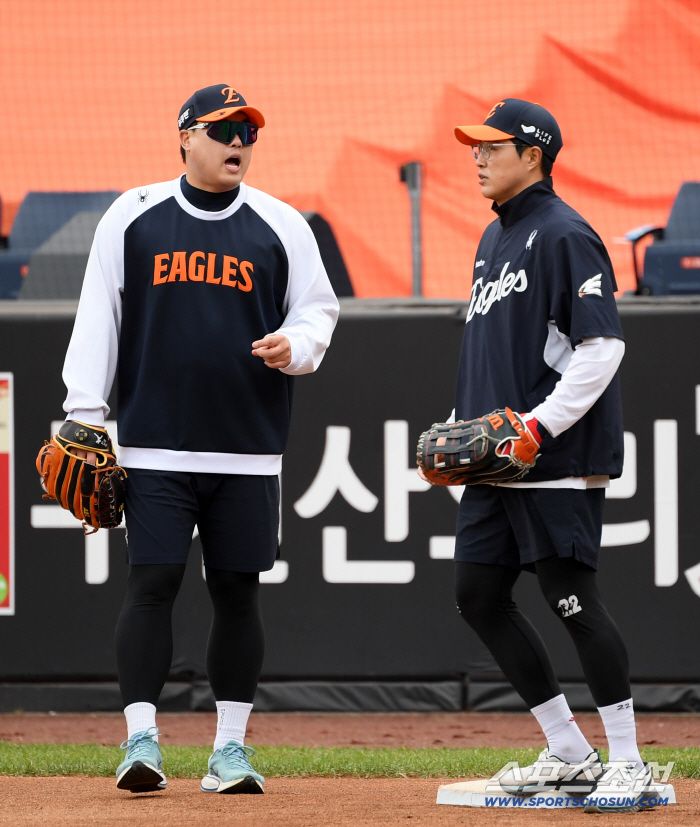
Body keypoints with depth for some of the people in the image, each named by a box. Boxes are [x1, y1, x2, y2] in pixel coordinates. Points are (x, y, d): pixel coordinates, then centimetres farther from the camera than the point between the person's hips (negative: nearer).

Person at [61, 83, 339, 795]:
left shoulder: (281, 225, 7)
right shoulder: (132, 217, 5)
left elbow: (317, 309, 13)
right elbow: (97, 315, 5)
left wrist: (293, 346, -10)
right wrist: (86, 412, -2)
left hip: (249, 451, 2)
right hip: (155, 444, -2)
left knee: (237, 593, 4)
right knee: (152, 583, -8)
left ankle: (231, 748, 10)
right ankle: (141, 739, -6)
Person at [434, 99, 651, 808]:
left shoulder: (565, 236, -11)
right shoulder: (495, 237, 18)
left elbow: (603, 345, -19)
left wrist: (540, 423, -23)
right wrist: (459, 429, 16)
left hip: (558, 458, -10)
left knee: (572, 599, -9)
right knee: (477, 593, 7)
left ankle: (627, 762, -2)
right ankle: (569, 755, 13)